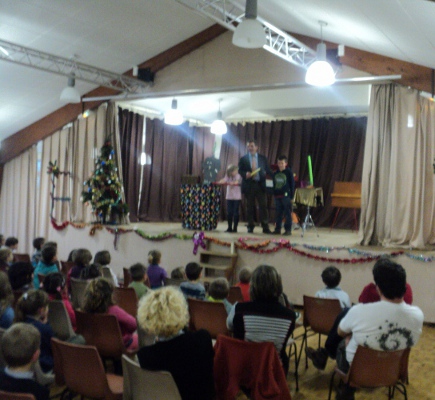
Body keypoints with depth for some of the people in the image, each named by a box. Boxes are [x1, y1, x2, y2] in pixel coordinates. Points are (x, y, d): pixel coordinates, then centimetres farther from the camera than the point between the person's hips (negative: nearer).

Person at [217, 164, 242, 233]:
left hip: (237, 197, -4)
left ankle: (235, 228, 4)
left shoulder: (238, 176, -4)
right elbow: (224, 180, -11)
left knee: (235, 213, -2)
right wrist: (219, 182, -33)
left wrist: (233, 183, -45)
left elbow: (237, 182, -22)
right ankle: (229, 227, 13)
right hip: (229, 196, 4)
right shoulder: (228, 176, 7)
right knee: (229, 212, 5)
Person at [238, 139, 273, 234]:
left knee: (263, 206, -3)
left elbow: (268, 170, 9)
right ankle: (250, 227, 14)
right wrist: (245, 174, -17)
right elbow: (240, 170, 4)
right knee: (250, 207, 5)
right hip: (249, 185, 0)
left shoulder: (263, 158, 9)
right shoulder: (243, 159, 6)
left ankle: (265, 227, 0)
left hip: (260, 185, 0)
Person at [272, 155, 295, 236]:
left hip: (286, 195, -5)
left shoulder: (289, 172, -3)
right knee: (278, 213, 10)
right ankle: (277, 229, 16)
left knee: (287, 213, -2)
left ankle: (288, 230, 3)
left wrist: (291, 195, -6)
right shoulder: (275, 173, 10)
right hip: (277, 196, 5)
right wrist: (274, 194, 10)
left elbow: (292, 184, -2)